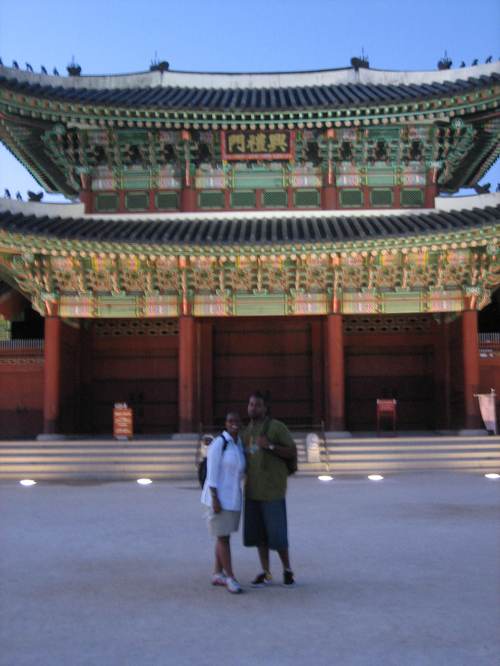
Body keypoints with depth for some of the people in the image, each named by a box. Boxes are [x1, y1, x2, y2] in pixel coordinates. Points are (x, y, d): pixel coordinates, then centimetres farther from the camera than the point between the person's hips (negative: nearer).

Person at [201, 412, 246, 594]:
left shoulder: (239, 444, 7)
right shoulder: (218, 443, -16)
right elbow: (212, 473, -18)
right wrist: (215, 499, -22)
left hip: (232, 496, 8)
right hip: (218, 496, -8)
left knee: (224, 536, 12)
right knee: (223, 537, -5)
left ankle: (217, 575, 22)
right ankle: (231, 578, 2)